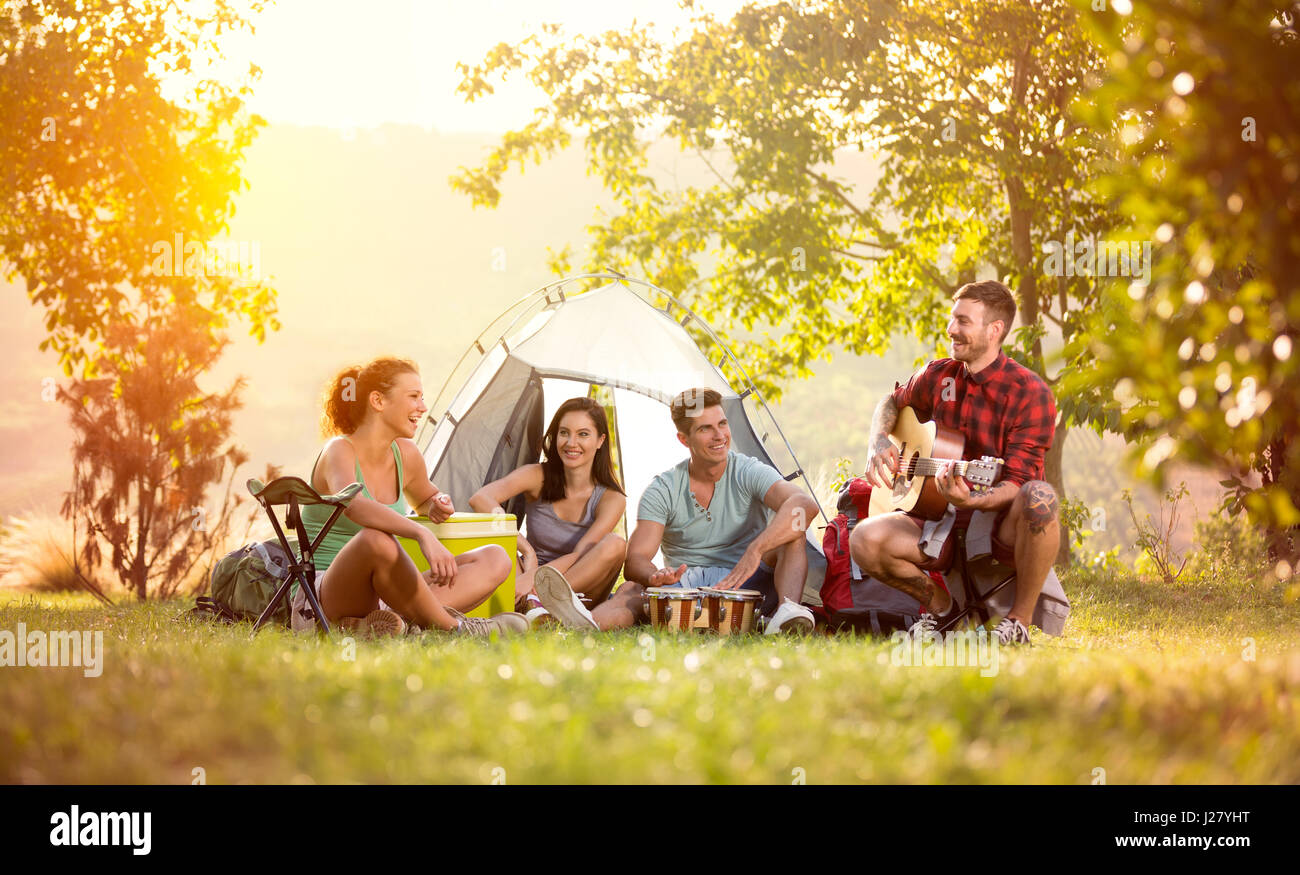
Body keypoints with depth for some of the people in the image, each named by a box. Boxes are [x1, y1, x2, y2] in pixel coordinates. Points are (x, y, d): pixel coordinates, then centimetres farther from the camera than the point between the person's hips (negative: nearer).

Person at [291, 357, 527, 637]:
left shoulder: (405, 454, 10)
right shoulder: (339, 451, -12)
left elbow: (424, 498, 34)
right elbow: (352, 505, -36)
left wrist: (437, 504, 8)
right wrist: (422, 534, -48)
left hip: (382, 596, 8)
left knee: (495, 559, -7)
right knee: (376, 540, -40)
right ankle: (451, 626, -24)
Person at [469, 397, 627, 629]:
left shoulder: (611, 498, -6)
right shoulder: (538, 477, -4)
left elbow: (579, 556, -18)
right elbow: (479, 498, -21)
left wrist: (535, 577, -37)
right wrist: (526, 550, -33)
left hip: (582, 587, -1)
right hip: (530, 581, 1)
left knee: (615, 545, -29)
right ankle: (534, 603, -51)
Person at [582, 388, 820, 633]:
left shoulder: (748, 472, -5)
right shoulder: (663, 490, 0)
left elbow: (805, 504, -25)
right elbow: (635, 560, -7)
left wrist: (755, 551, -40)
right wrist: (655, 575, -34)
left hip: (744, 587, -1)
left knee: (791, 529, -25)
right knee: (633, 592, -30)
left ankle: (788, 610, -49)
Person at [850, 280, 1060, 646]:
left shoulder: (1030, 392, -12)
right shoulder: (939, 376, 6)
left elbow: (1018, 484, -18)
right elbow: (892, 403, 28)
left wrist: (972, 499, -39)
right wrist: (879, 444, 6)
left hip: (1003, 525, -4)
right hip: (945, 521, 4)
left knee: (1039, 497, -41)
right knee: (864, 540, -24)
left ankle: (1020, 621, -20)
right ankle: (938, 602, 6)